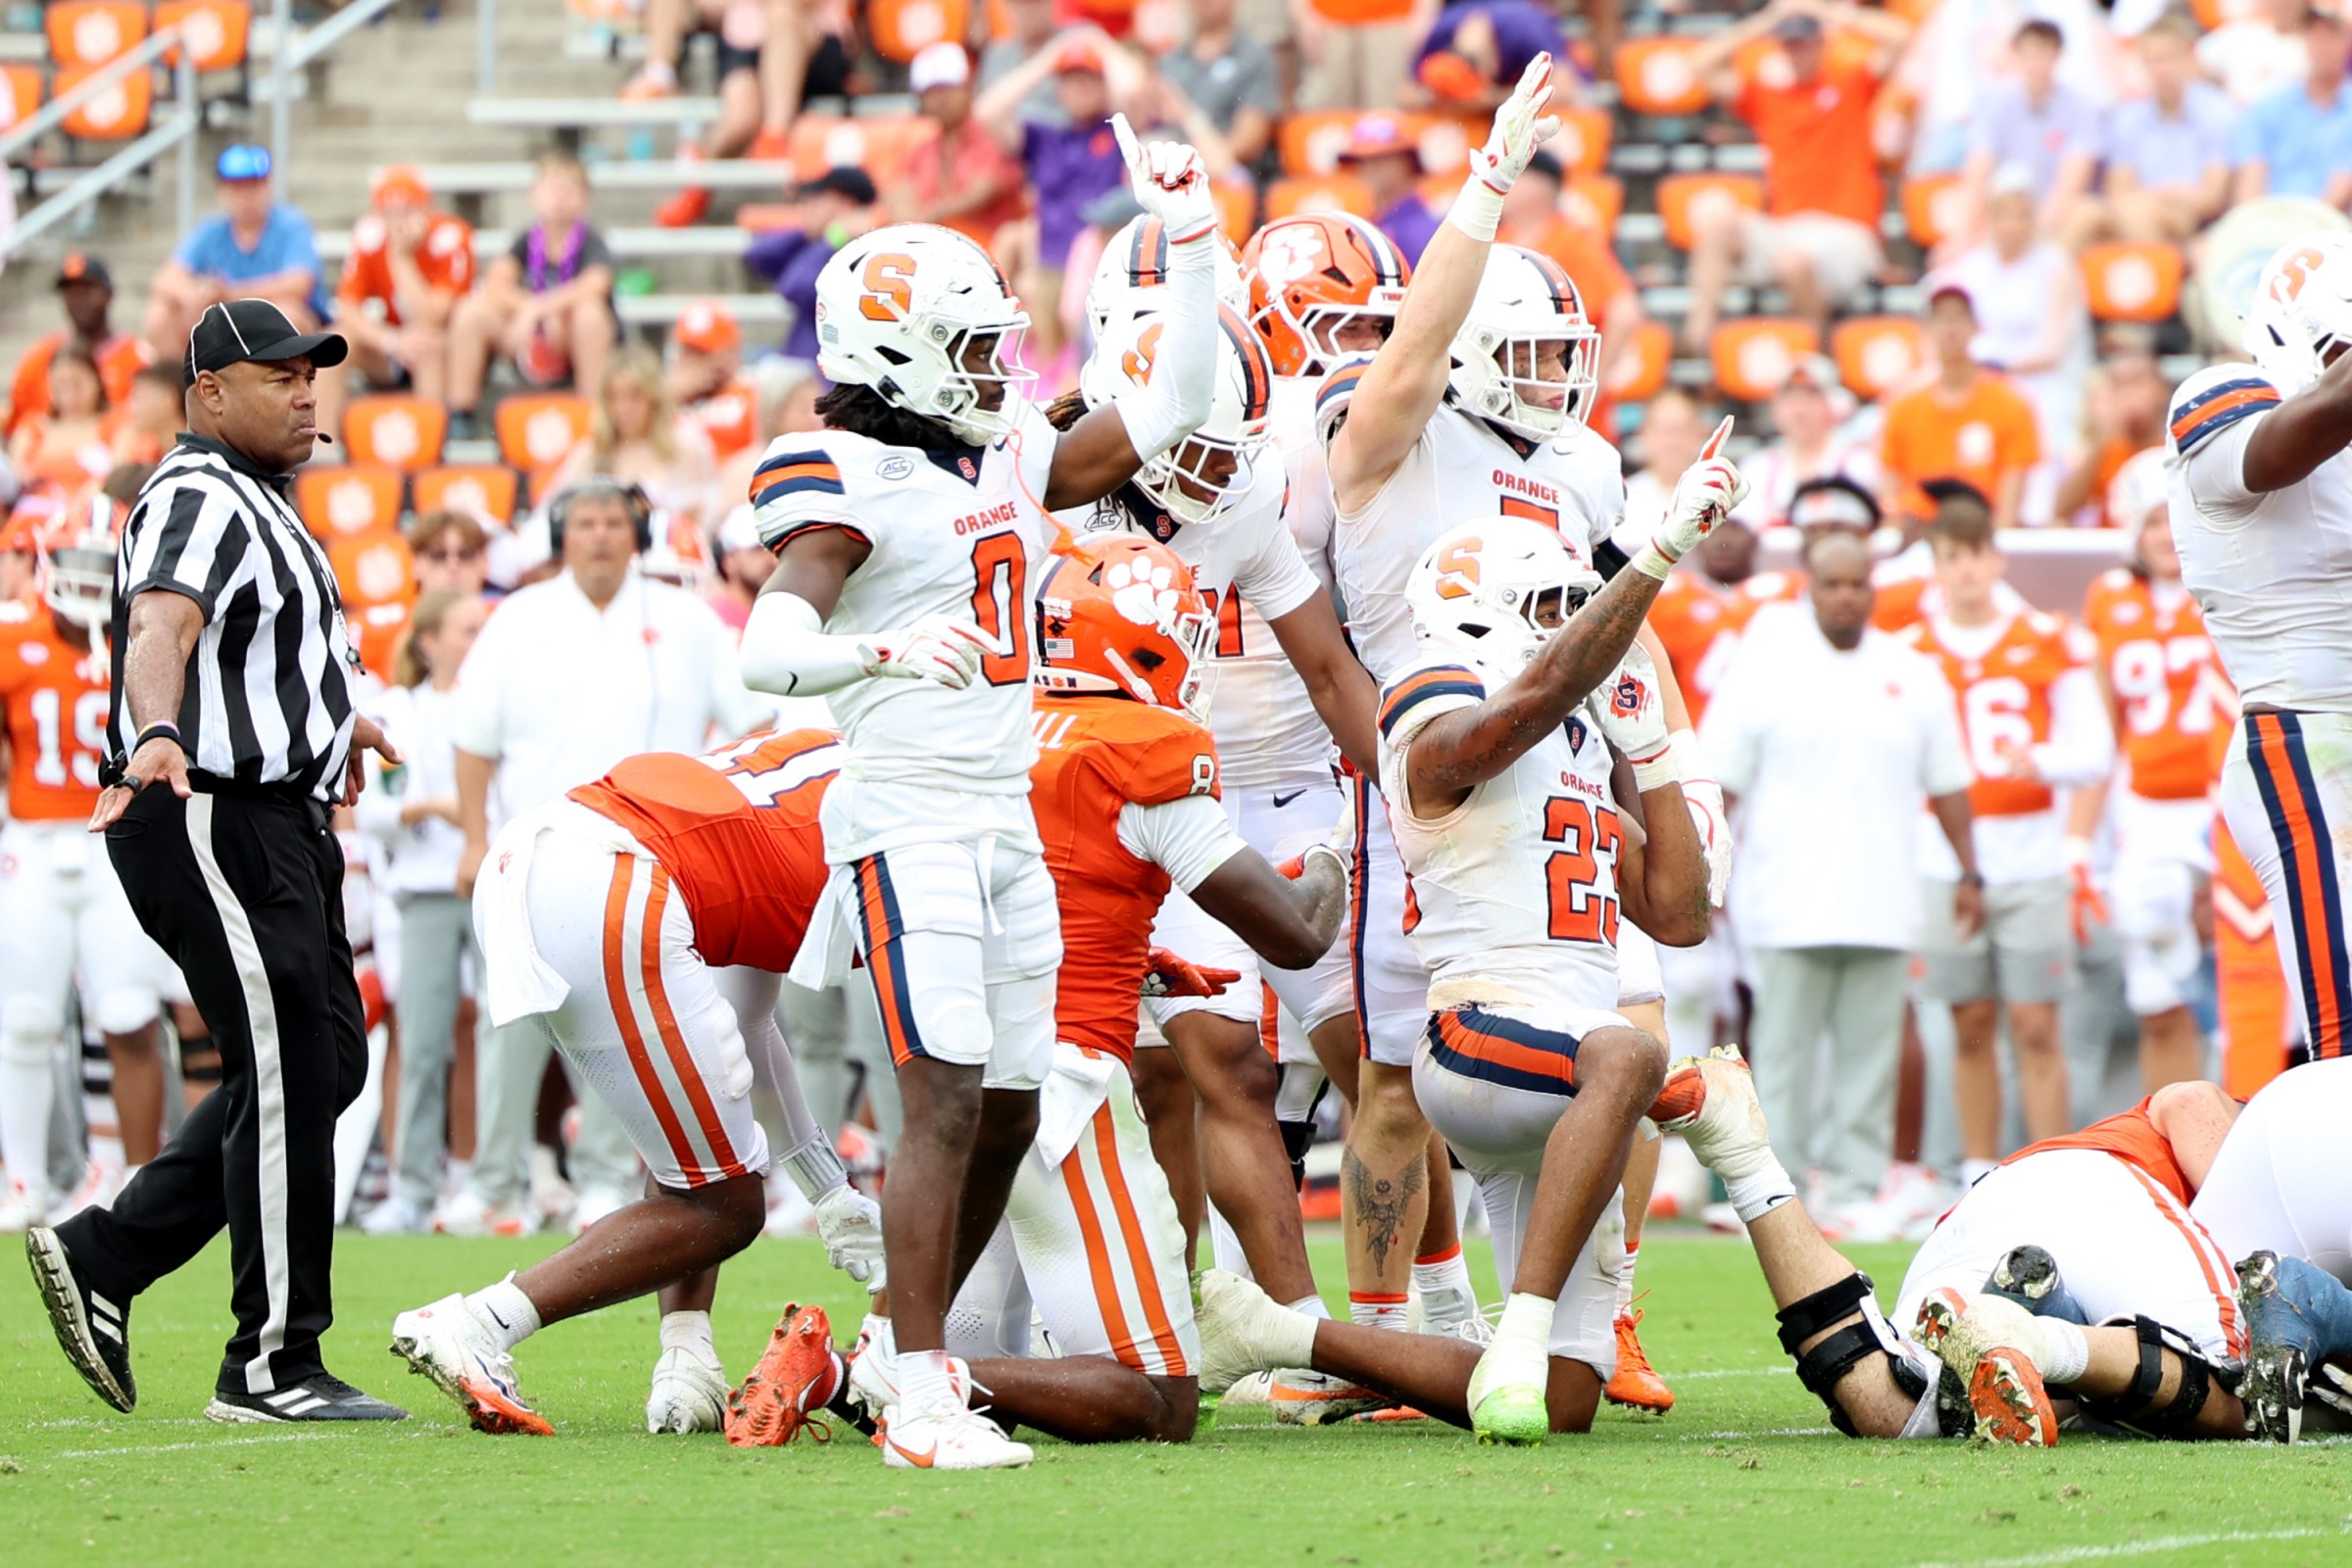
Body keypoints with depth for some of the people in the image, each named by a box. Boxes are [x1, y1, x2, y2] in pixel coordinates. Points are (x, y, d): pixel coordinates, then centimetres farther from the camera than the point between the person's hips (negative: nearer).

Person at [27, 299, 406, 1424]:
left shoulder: (251, 499, 19)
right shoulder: (199, 500, -14)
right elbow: (162, 626, -35)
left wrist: (335, 721, 55)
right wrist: (158, 734, -54)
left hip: (279, 822, 11)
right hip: (214, 818, -11)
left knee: (323, 1067, 12)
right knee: (288, 1081, -8)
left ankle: (103, 1259, 13)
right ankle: (273, 1368, -2)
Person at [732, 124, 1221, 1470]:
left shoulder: (1009, 461, 13)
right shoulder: (852, 486, -11)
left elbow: (1171, 412, 19)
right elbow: (771, 649, -24)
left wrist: (1193, 237, 13)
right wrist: (886, 652, -44)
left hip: (1009, 825, 8)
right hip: (910, 817, -8)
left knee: (1009, 1116, 8)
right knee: (950, 1101, -15)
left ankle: (914, 1345, 22)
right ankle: (920, 1400, -14)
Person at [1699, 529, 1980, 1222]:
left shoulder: (1913, 675, 12)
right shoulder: (1765, 665, 2)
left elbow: (1947, 786, 19)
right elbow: (1718, 782, 2)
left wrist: (1969, 875, 19)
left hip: (1882, 905, 3)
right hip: (1789, 904, -3)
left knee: (1870, 1054, 2)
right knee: (1784, 1056, -4)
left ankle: (1858, 1186, 6)